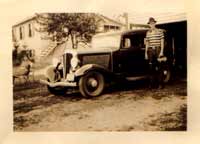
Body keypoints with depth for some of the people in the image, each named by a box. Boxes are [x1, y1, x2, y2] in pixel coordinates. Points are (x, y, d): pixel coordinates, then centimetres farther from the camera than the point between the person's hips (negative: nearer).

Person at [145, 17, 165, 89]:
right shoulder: (148, 33, 12)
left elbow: (162, 42, 0)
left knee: (158, 68, -4)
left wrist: (161, 51, -8)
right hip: (150, 50, 4)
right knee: (151, 68, 4)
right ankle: (152, 84, 10)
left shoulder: (160, 31, 2)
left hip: (158, 49, -4)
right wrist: (146, 53, 11)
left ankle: (160, 84, 2)